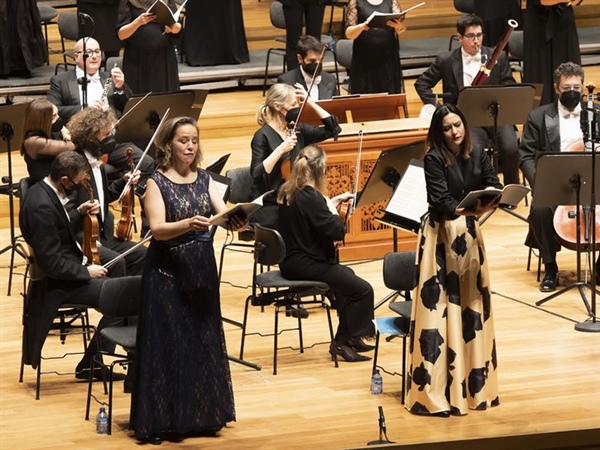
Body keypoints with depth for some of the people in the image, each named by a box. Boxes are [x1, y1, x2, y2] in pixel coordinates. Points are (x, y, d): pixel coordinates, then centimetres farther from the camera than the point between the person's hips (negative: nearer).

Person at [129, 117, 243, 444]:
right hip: (167, 272, -5)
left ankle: (200, 414, 18)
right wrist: (187, 225, -38)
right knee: (168, 346, -4)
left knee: (203, 341, 9)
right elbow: (157, 229, -20)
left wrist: (237, 221, -30)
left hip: (202, 270, 5)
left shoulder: (204, 179, 7)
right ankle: (163, 420, 1)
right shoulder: (157, 182, -7)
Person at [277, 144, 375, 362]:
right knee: (362, 289, -7)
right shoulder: (310, 196, -22)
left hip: (292, 260, 11)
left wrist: (331, 203, 16)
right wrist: (334, 210, -7)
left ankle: (349, 337, 32)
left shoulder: (288, 192, 6)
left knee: (347, 276, 30)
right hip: (305, 264, -11)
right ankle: (342, 342, 2)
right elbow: (337, 231, -23)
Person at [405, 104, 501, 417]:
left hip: (469, 233, 6)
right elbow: (440, 201, -20)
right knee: (441, 306, -8)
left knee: (472, 305, 10)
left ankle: (472, 381, 19)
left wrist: (489, 201, -27)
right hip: (440, 235, -6)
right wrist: (465, 209, -38)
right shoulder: (434, 159, -12)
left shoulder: (477, 156, 4)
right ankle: (435, 390, -9)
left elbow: (494, 186, -4)